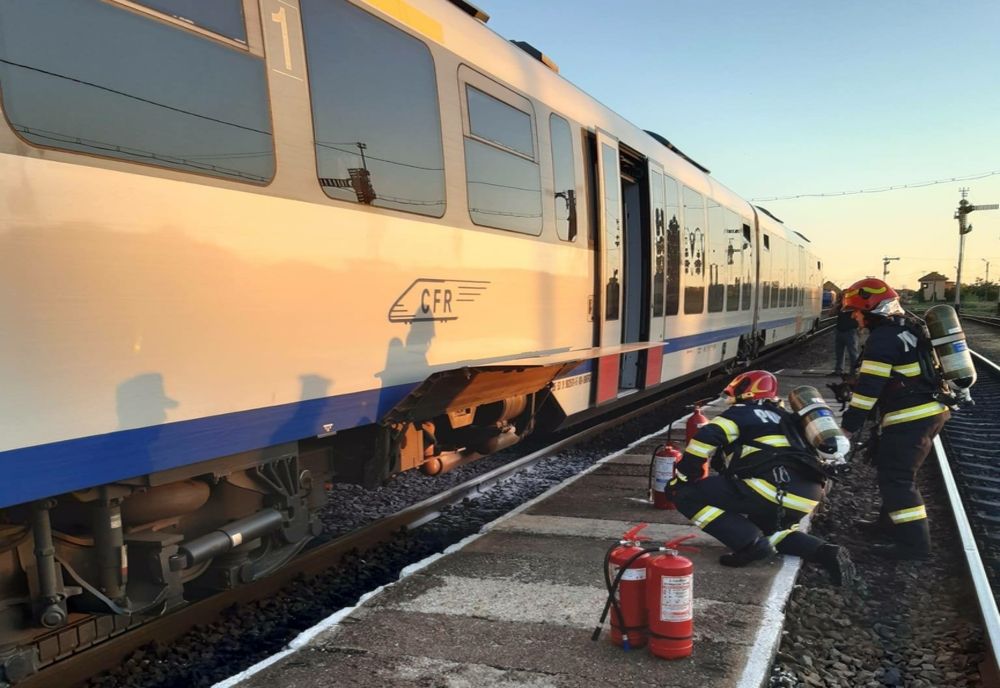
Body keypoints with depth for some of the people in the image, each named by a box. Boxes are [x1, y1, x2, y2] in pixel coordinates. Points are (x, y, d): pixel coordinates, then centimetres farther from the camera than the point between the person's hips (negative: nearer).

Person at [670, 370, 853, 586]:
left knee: (687, 495, -1)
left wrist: (682, 479, 5)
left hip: (772, 487, -8)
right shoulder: (782, 417, 33)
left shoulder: (740, 413, 11)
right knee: (766, 526, 38)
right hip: (807, 497, 8)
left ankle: (750, 543, -12)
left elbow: (705, 439, -5)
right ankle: (824, 552, 13)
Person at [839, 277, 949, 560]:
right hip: (933, 410, 10)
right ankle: (891, 521, 33)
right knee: (893, 469, 21)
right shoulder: (906, 327, 15)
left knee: (896, 478, -6)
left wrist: (848, 428, -15)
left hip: (911, 418, -10)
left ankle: (915, 542, -4)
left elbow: (868, 389, -19)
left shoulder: (883, 338, -16)